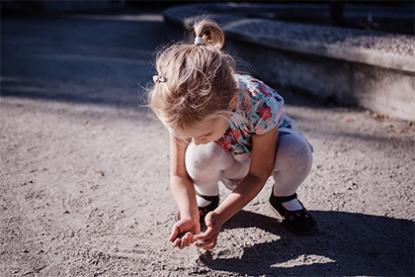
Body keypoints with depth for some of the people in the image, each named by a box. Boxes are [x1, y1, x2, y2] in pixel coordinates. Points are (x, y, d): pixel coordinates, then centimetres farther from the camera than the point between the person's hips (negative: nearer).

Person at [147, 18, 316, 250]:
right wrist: (188, 216, -36)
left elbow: (258, 175, -27)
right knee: (202, 154, -35)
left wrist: (219, 216, -35)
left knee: (297, 152, -35)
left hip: (265, 153, -1)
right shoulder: (184, 117, -32)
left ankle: (284, 198, 0)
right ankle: (205, 199, 1)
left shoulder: (261, 105, -40)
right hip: (226, 163, 1)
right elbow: (179, 176, -18)